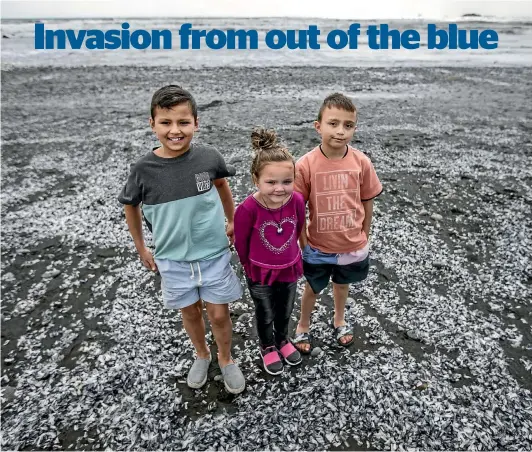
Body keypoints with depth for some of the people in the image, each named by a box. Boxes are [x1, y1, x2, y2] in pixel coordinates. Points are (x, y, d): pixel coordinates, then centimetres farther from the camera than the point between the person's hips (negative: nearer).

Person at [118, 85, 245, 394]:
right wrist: (142, 249, 9)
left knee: (219, 314, 10)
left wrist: (232, 222, 13)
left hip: (214, 254, 0)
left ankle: (226, 360, 39)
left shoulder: (209, 157, -14)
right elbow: (131, 206, 4)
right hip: (173, 259, 1)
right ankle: (202, 356, 47)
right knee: (191, 312, 18)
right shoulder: (144, 169, -14)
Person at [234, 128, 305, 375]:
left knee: (285, 312, 27)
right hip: (260, 273, -3)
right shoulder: (248, 209, -31)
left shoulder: (297, 201, -22)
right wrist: (252, 267, 2)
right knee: (265, 315, 23)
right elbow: (241, 243, -13)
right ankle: (267, 347, 52)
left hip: (290, 269, 3)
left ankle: (282, 339, 57)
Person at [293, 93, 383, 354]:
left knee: (342, 284, 28)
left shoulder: (361, 162, -14)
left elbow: (367, 203, -2)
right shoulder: (305, 165, -21)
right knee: (312, 289, 21)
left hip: (353, 246, 2)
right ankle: (303, 325, 50)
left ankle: (339, 319, 57)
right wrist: (303, 243, -7)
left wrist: (364, 238, 6)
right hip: (318, 247, -2)